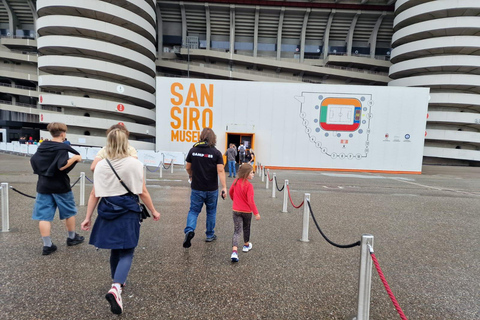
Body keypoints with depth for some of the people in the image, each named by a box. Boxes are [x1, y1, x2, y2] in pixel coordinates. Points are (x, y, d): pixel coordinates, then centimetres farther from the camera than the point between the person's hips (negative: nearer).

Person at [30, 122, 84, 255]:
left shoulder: (42, 146, 6)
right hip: (60, 186, -5)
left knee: (44, 216, 6)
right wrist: (75, 158, -13)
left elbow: (32, 161, 13)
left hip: (43, 186, 5)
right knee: (69, 212, 14)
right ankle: (72, 237, 27)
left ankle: (47, 245, 8)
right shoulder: (62, 148, -14)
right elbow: (62, 166, -25)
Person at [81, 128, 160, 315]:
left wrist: (88, 217, 11)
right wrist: (153, 211, 4)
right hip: (128, 211, -4)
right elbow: (143, 192, -7)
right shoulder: (135, 164, -10)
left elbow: (94, 194, 2)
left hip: (108, 211, 4)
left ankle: (117, 282, 41)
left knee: (115, 249, 22)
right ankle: (116, 288, -15)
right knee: (126, 252, 6)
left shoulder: (101, 165, 0)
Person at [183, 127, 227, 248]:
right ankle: (210, 235, 28)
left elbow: (188, 168, 6)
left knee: (194, 211, 13)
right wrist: (224, 188, -16)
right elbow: (220, 171, -17)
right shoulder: (216, 153, -9)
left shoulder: (193, 150, -2)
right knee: (211, 212, 16)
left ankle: (189, 230, -9)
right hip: (212, 189, -1)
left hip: (197, 188, 1)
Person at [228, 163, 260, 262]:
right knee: (246, 228, 20)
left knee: (237, 231, 1)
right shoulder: (249, 185, -21)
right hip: (247, 211, -3)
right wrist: (256, 213, -18)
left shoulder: (236, 182, -1)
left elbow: (230, 192, 14)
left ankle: (234, 251, -15)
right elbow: (250, 200, -23)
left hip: (236, 210, 4)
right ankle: (246, 245, 41)